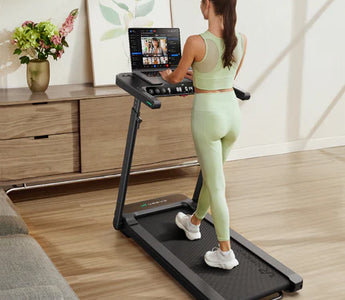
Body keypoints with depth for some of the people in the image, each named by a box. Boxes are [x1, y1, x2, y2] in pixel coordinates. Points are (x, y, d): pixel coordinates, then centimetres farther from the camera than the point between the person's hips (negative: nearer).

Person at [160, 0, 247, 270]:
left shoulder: (196, 42, -17)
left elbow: (176, 77, -1)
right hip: (232, 113, 6)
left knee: (216, 186, 4)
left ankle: (226, 253, 12)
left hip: (207, 116, -6)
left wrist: (166, 75, 23)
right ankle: (194, 223, 47)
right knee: (211, 175, 24)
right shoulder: (242, 40, -1)